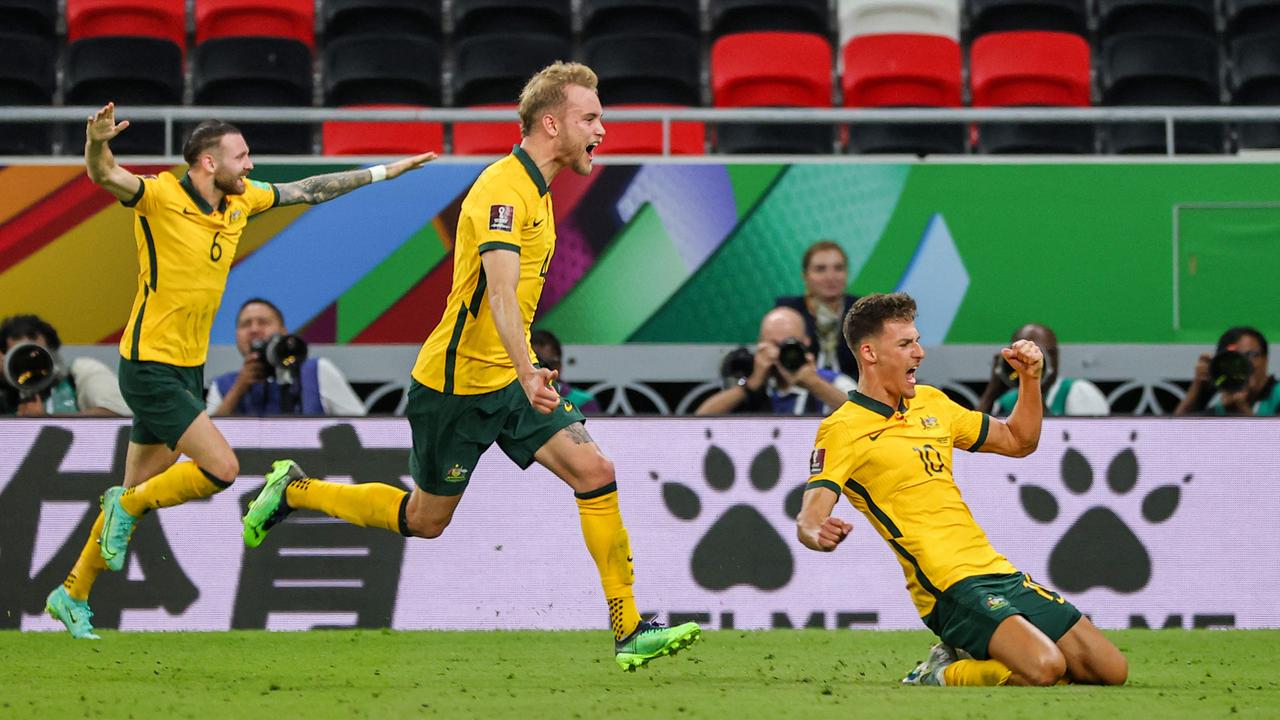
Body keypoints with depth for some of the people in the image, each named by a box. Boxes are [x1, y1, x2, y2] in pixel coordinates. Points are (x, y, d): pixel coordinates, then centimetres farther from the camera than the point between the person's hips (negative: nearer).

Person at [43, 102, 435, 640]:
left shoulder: (240, 199, 4)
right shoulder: (161, 197, -18)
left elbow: (308, 190, 17)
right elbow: (105, 176, -35)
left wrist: (385, 171, 18)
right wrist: (97, 143, -58)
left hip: (189, 369, 8)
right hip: (150, 367, -8)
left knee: (138, 494, 13)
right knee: (221, 468, -17)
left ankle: (72, 594, 23)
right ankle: (128, 507, 4)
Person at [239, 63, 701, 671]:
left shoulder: (534, 189, 11)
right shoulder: (503, 188, -21)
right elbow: (501, 290, -36)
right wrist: (528, 374, -49)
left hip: (512, 380, 8)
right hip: (457, 384, -8)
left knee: (594, 471, -8)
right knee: (425, 520, 6)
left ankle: (629, 631, -7)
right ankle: (295, 491, 27)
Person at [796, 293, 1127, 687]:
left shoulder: (931, 403, 17)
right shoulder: (842, 430, -6)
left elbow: (1019, 441, 28)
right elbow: (809, 517, -18)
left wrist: (1030, 377, 11)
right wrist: (817, 535, -42)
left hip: (998, 571, 8)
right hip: (951, 586, -8)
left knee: (1111, 669, 2)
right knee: (1044, 667, -31)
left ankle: (970, 656, 14)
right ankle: (936, 677, -5)